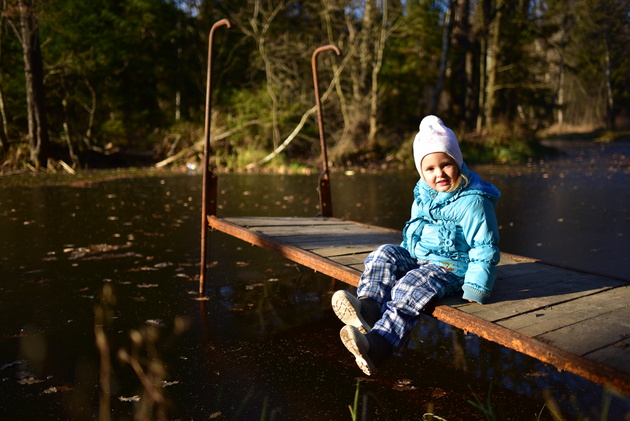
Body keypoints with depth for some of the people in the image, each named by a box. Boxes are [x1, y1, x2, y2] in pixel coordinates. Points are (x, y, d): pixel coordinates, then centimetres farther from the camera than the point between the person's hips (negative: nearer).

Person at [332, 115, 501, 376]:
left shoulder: (473, 202, -15)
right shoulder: (422, 197, 8)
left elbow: (484, 251, -15)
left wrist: (474, 292, -18)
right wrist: (399, 261, 21)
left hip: (452, 268, -8)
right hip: (416, 259, 8)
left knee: (411, 286, -31)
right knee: (385, 255, -12)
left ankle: (376, 347, -45)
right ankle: (368, 308, -33)